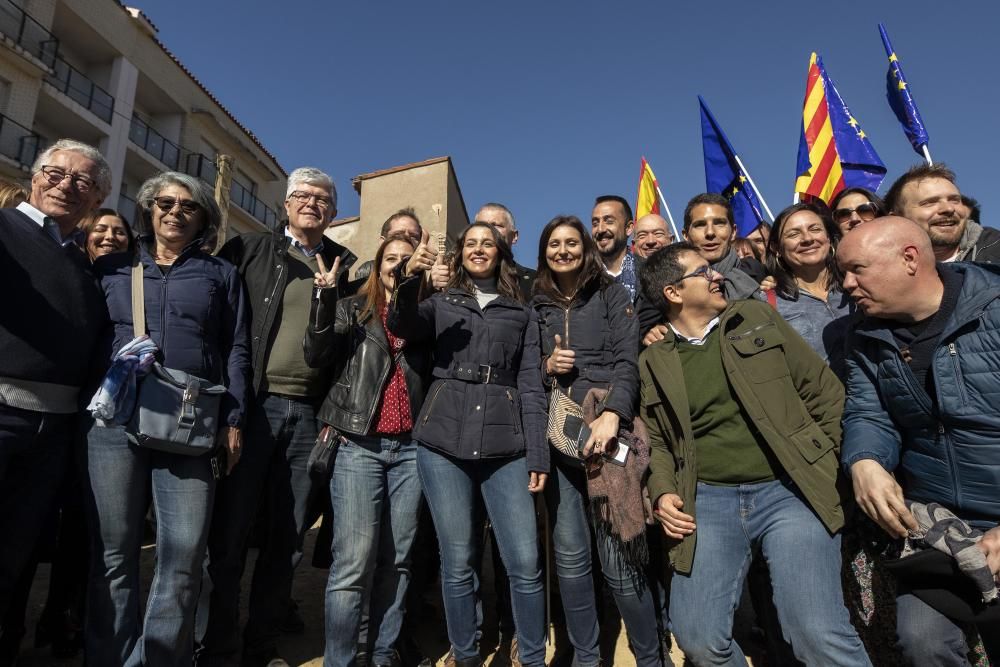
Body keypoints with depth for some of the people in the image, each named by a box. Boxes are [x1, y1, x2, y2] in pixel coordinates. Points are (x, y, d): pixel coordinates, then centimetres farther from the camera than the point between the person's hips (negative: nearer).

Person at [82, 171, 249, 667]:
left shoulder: (221, 274, 15)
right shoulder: (111, 268, 18)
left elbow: (236, 350, 8)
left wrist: (233, 419, -1)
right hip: (113, 419, 1)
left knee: (184, 555, -5)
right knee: (113, 553, 6)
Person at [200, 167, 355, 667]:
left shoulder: (345, 265, 12)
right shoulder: (250, 249, 7)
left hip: (309, 414, 2)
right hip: (253, 404, -2)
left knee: (287, 538, 10)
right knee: (229, 532, 4)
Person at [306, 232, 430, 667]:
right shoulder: (353, 309, 8)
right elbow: (317, 356, -4)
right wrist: (325, 297, -17)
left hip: (410, 447, 2)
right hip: (359, 445, -2)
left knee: (396, 559, 9)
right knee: (353, 563, -6)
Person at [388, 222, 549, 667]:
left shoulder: (522, 314, 15)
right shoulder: (442, 304, 14)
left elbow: (530, 384, 8)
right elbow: (399, 323, -6)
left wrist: (538, 455, 1)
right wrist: (410, 278, -24)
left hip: (505, 448, 0)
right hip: (443, 443, 0)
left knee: (525, 564, -2)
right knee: (457, 562, 6)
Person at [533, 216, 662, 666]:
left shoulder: (612, 295, 8)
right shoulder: (536, 306, 15)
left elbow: (628, 361, -4)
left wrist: (613, 414, -19)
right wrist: (545, 366, -3)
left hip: (607, 432, -3)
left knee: (617, 556, -5)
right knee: (569, 555, 6)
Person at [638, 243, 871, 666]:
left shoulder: (757, 318, 9)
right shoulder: (654, 362, 8)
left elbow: (825, 390, 10)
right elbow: (659, 441, 14)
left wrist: (824, 464, 3)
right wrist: (663, 493, -3)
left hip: (789, 490, 0)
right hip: (708, 500, 1)